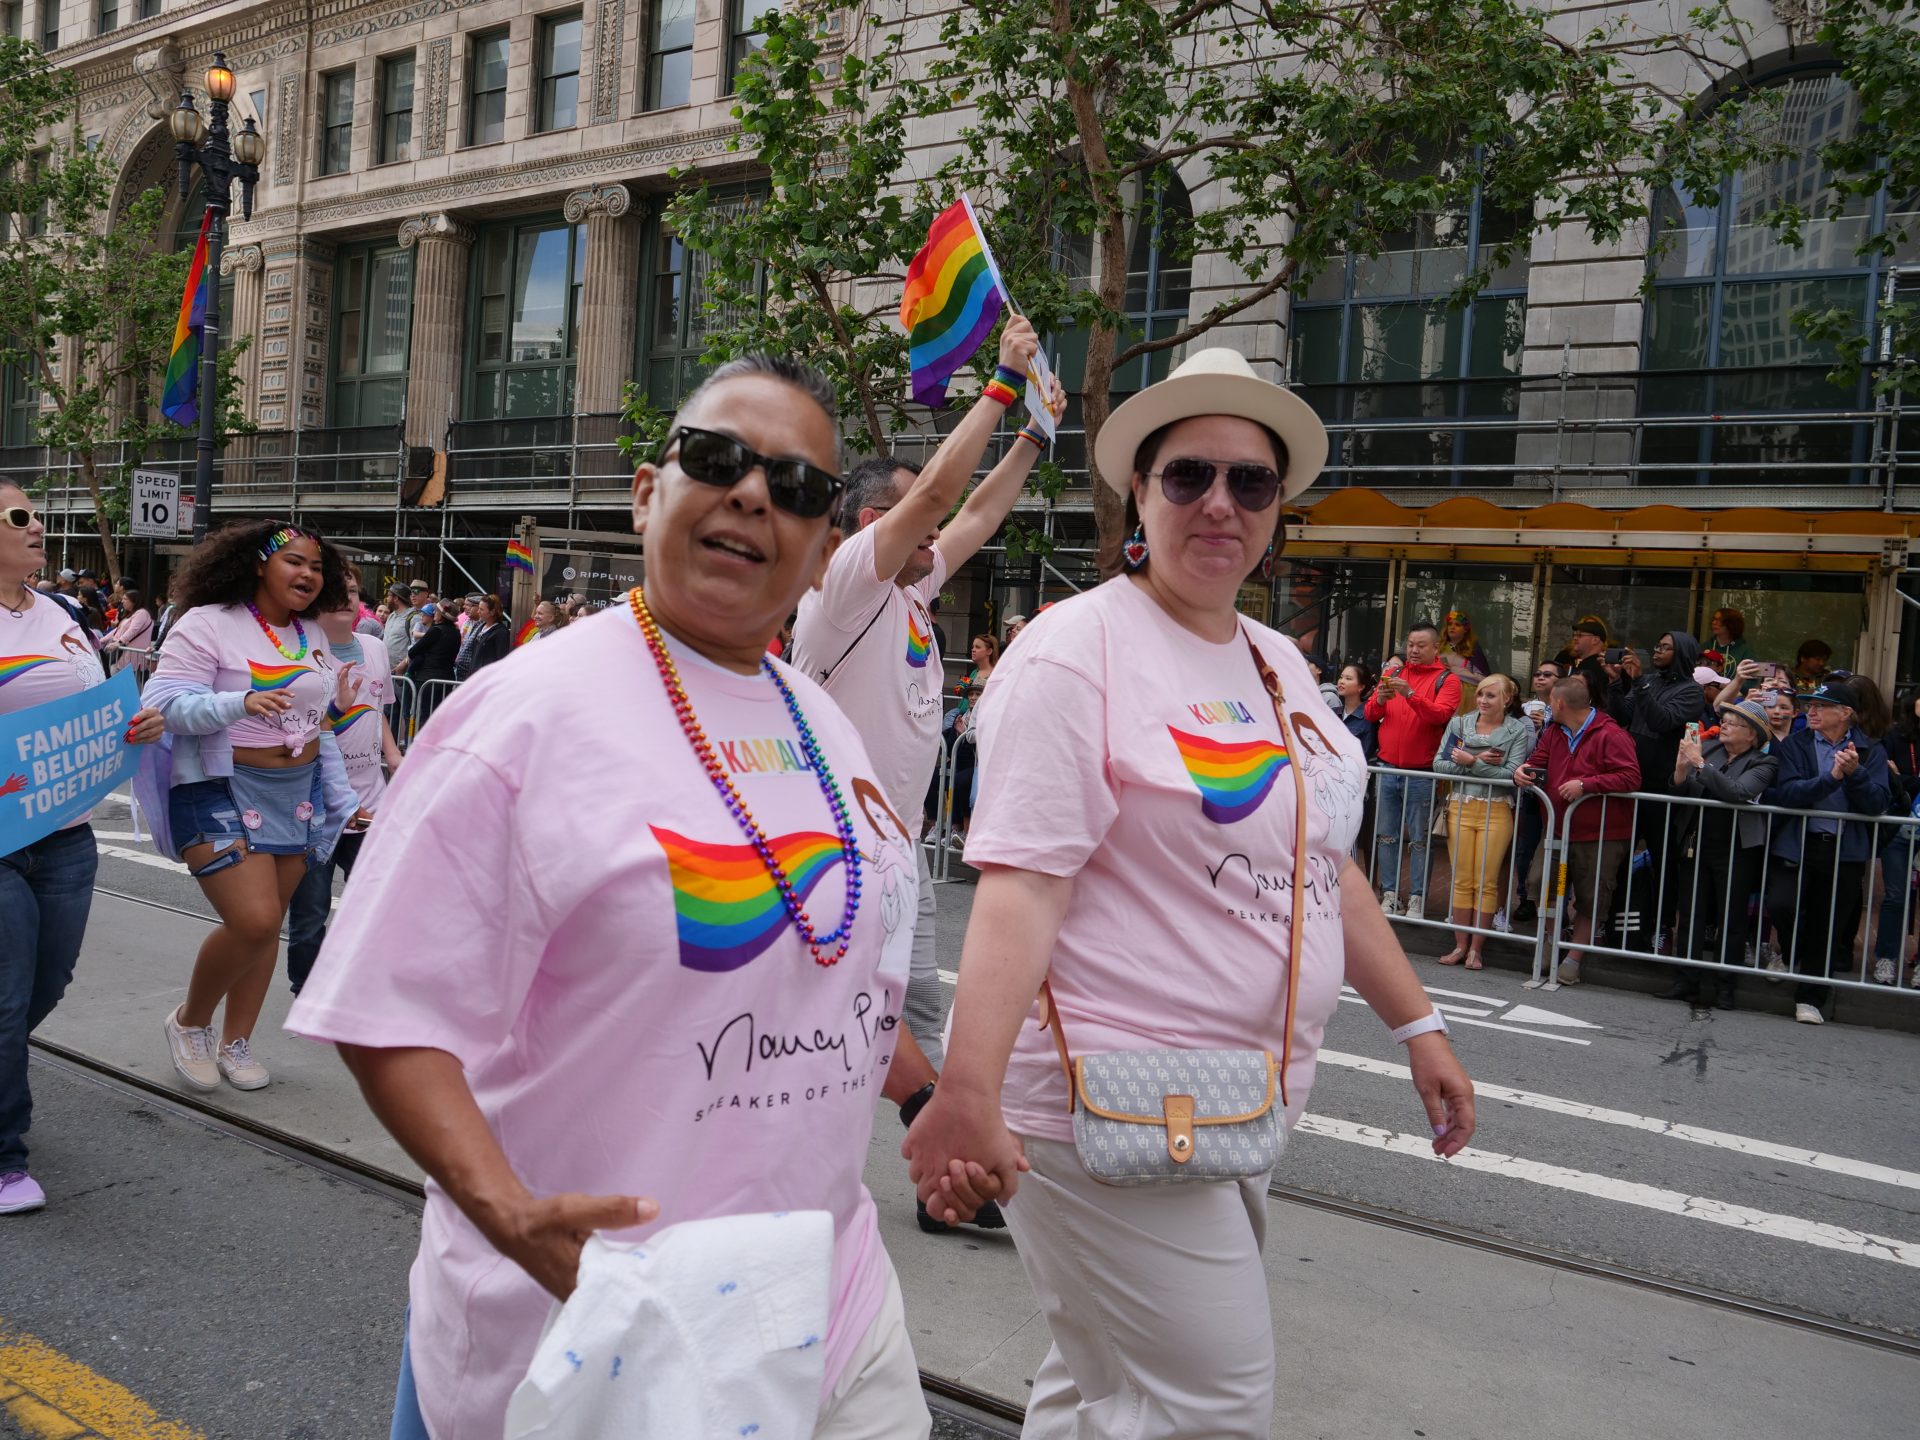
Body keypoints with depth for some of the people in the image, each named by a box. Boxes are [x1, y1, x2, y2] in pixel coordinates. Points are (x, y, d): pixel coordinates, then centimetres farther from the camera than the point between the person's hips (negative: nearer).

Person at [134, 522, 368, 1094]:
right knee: (253, 920, -16)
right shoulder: (208, 623, -9)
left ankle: (236, 1042, 26)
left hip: (298, 794, 7)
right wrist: (238, 704, -31)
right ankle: (189, 1021, 11)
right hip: (222, 790, -6)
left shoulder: (313, 638, 12)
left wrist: (343, 800, 17)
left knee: (267, 924, 10)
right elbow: (162, 702, -16)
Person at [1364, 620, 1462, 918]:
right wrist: (1380, 699, -12)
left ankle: (1417, 899, 5)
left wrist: (1411, 695, -27)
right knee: (1386, 835, 6)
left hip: (1421, 773, -4)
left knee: (1418, 839, -1)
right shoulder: (1393, 672, 13)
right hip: (1388, 768, 4)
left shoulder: (1447, 679, 2)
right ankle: (1389, 894, 12)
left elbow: (1440, 714, -15)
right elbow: (1370, 714, 9)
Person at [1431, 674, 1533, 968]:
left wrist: (1472, 762, -15)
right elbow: (1439, 764, -1)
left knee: (1486, 882, 0)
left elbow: (1511, 774, -12)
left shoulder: (1519, 731, 0)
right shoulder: (1459, 724, 7)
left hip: (1496, 812, -2)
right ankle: (1460, 945, 12)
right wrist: (1481, 762, -11)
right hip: (1461, 807, 2)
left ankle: (1475, 948, 7)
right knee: (1462, 880, 5)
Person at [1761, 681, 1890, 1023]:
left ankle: (1809, 997, 20)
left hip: (1846, 850, 1)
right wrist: (1831, 777, -24)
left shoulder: (1870, 751, 5)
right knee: (1781, 905, -17)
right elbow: (1786, 794, -13)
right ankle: (1797, 956, 17)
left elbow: (1878, 804, -7)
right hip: (1797, 844, 0)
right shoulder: (1794, 745, 2)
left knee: (1828, 928, 6)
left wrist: (1855, 773, -23)